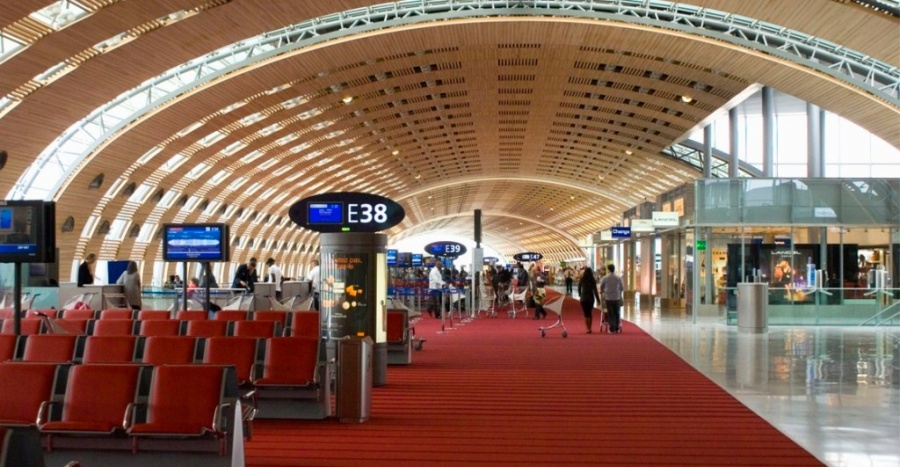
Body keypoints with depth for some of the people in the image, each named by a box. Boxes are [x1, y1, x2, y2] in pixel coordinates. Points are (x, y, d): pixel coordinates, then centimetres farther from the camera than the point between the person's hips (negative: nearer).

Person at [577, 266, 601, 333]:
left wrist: (580, 296, 27)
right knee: (590, 313, 17)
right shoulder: (593, 280, -7)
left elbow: (579, 289, 8)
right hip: (591, 298, 1)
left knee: (586, 314, 0)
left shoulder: (581, 280, -4)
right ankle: (589, 328, 18)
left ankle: (588, 329, -12)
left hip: (583, 298, -1)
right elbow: (595, 290, -9)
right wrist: (598, 299, -2)